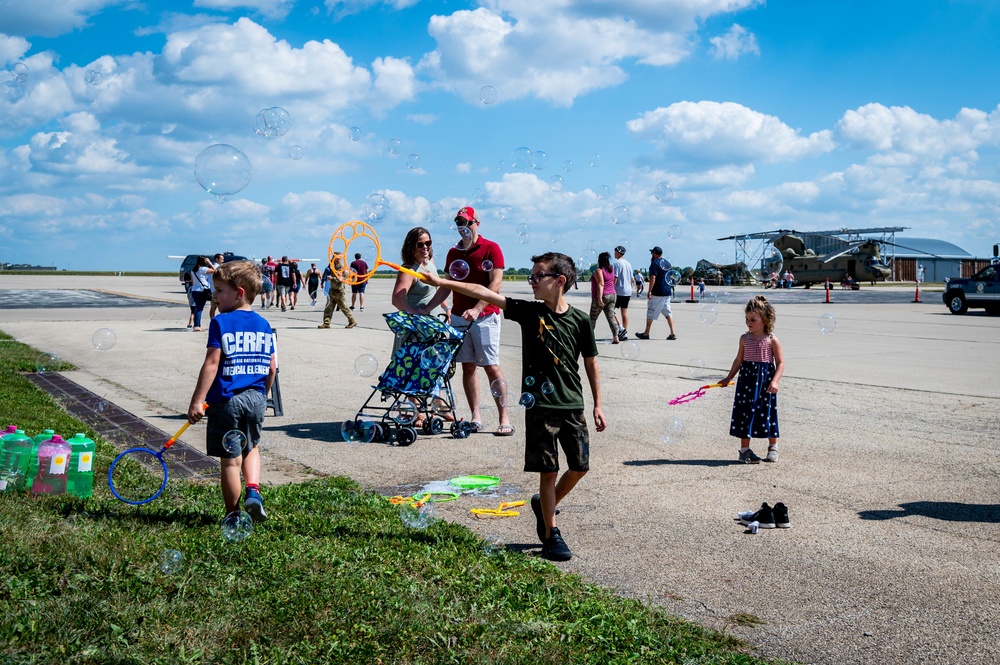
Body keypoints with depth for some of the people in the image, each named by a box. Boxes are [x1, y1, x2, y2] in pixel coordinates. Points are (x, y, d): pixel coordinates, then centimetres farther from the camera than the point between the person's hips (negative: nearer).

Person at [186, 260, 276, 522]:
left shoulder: (221, 323, -8)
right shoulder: (263, 324, 7)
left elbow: (212, 363, -14)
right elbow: (271, 368, 9)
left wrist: (198, 400, -12)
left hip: (227, 400, -5)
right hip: (256, 398, 5)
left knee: (230, 459, 5)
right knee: (251, 448, 25)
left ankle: (233, 515, 14)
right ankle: (253, 490, 3)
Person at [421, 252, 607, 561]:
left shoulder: (580, 320, -1)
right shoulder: (528, 311, -2)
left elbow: (591, 364, 7)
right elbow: (483, 292, -7)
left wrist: (598, 405, 7)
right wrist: (441, 282, -12)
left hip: (573, 405, 2)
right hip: (540, 405, -2)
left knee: (580, 466, 7)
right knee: (548, 471, 1)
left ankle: (545, 506, 34)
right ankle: (551, 535, 15)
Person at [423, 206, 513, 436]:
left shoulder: (491, 249, -3)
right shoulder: (453, 253, 13)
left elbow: (495, 283, -12)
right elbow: (446, 287, 17)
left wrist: (477, 309, -23)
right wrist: (425, 309, 8)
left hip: (485, 316, -5)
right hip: (458, 316, 5)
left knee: (491, 366, -8)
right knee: (467, 366, 4)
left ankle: (504, 418, -4)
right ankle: (475, 417, 9)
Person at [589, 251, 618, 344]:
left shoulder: (599, 270, -13)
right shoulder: (611, 270, 10)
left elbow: (600, 285, -21)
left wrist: (599, 298, -24)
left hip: (602, 296, -7)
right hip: (611, 295, 7)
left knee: (592, 318, 4)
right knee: (611, 317, 3)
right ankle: (615, 338, -5)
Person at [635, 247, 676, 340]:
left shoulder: (654, 263, -11)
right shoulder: (667, 263, 13)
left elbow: (653, 277, -19)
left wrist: (649, 291, -18)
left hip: (657, 292, -7)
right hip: (667, 291, 7)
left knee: (650, 313, 2)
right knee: (668, 313, 8)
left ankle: (646, 334, 9)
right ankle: (672, 334, 1)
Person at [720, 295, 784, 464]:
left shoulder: (772, 340, -6)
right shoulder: (745, 338, 4)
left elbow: (780, 363, -5)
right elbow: (739, 360, 13)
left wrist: (775, 381, -17)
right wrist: (728, 378, 13)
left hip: (765, 380, -3)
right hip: (747, 379, 3)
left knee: (767, 413, 5)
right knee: (745, 412, 3)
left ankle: (773, 447, 24)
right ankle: (745, 449, 11)